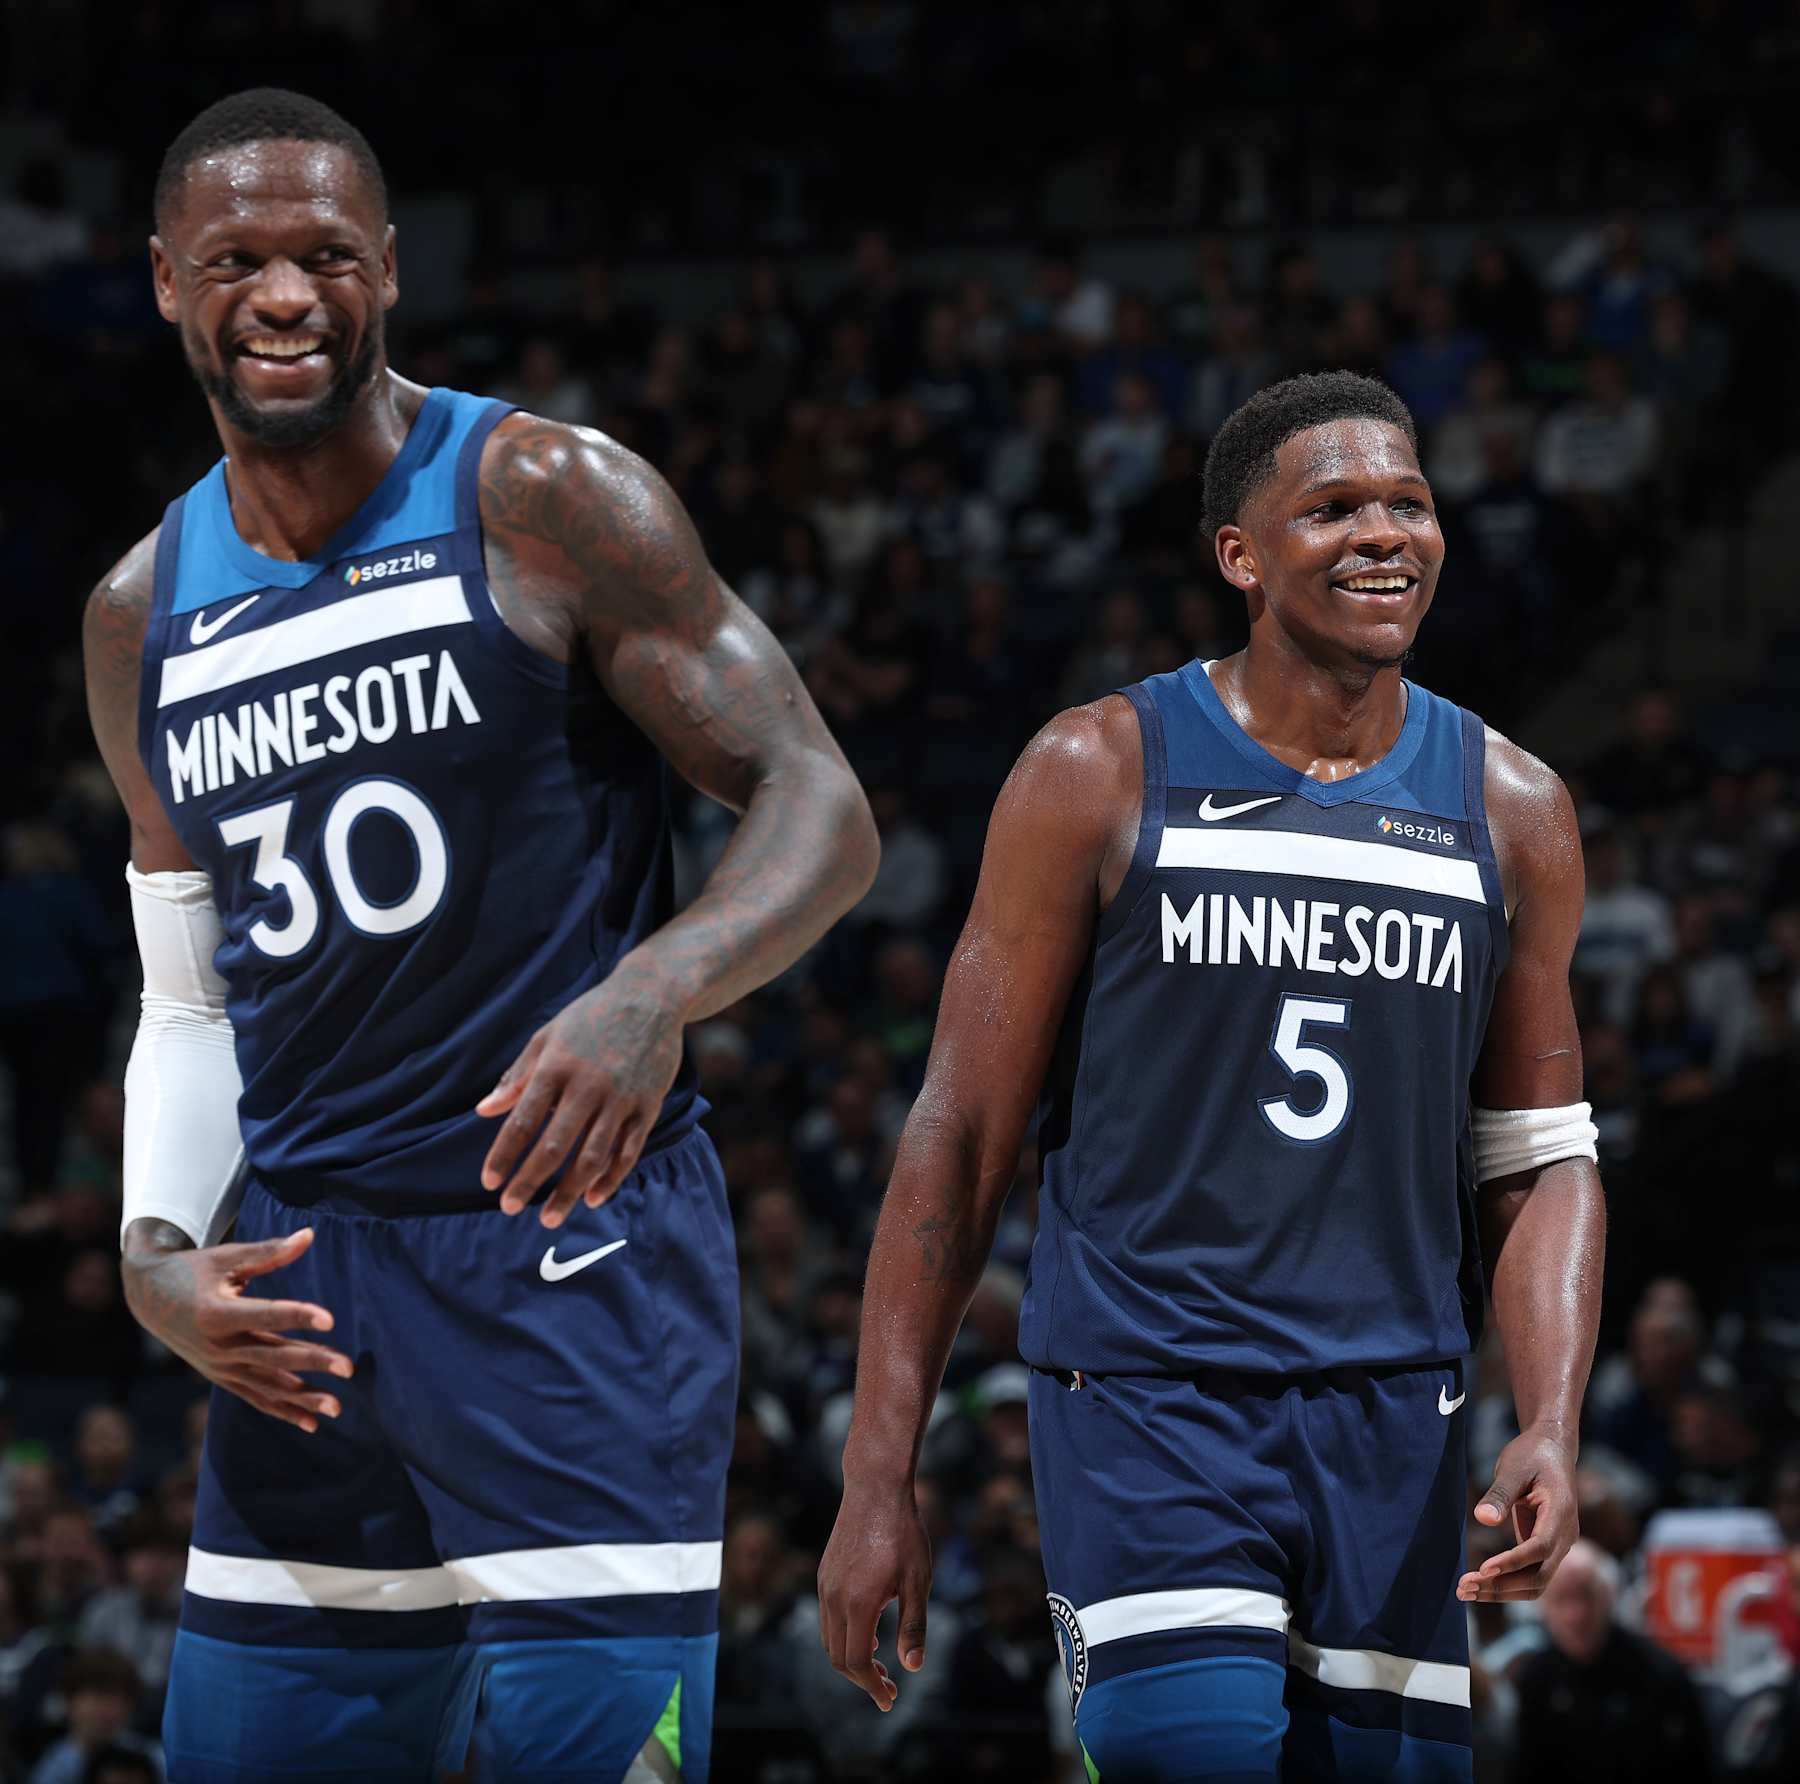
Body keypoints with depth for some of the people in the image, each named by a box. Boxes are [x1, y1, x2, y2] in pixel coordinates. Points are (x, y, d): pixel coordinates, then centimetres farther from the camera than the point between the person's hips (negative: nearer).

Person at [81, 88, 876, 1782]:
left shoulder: (542, 502, -6)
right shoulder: (143, 619, 11)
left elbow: (818, 808, -9)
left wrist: (655, 989, -28)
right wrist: (157, 1251, -1)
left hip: (577, 1244, -5)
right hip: (305, 1280, 6)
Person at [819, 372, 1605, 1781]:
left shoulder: (1512, 812, 8)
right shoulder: (1103, 774, -2)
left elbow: (1542, 1161, 11)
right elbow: (963, 1133, 0)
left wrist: (1552, 1430, -7)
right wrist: (879, 1479, -4)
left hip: (1394, 1424, 4)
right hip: (1148, 1401, -4)